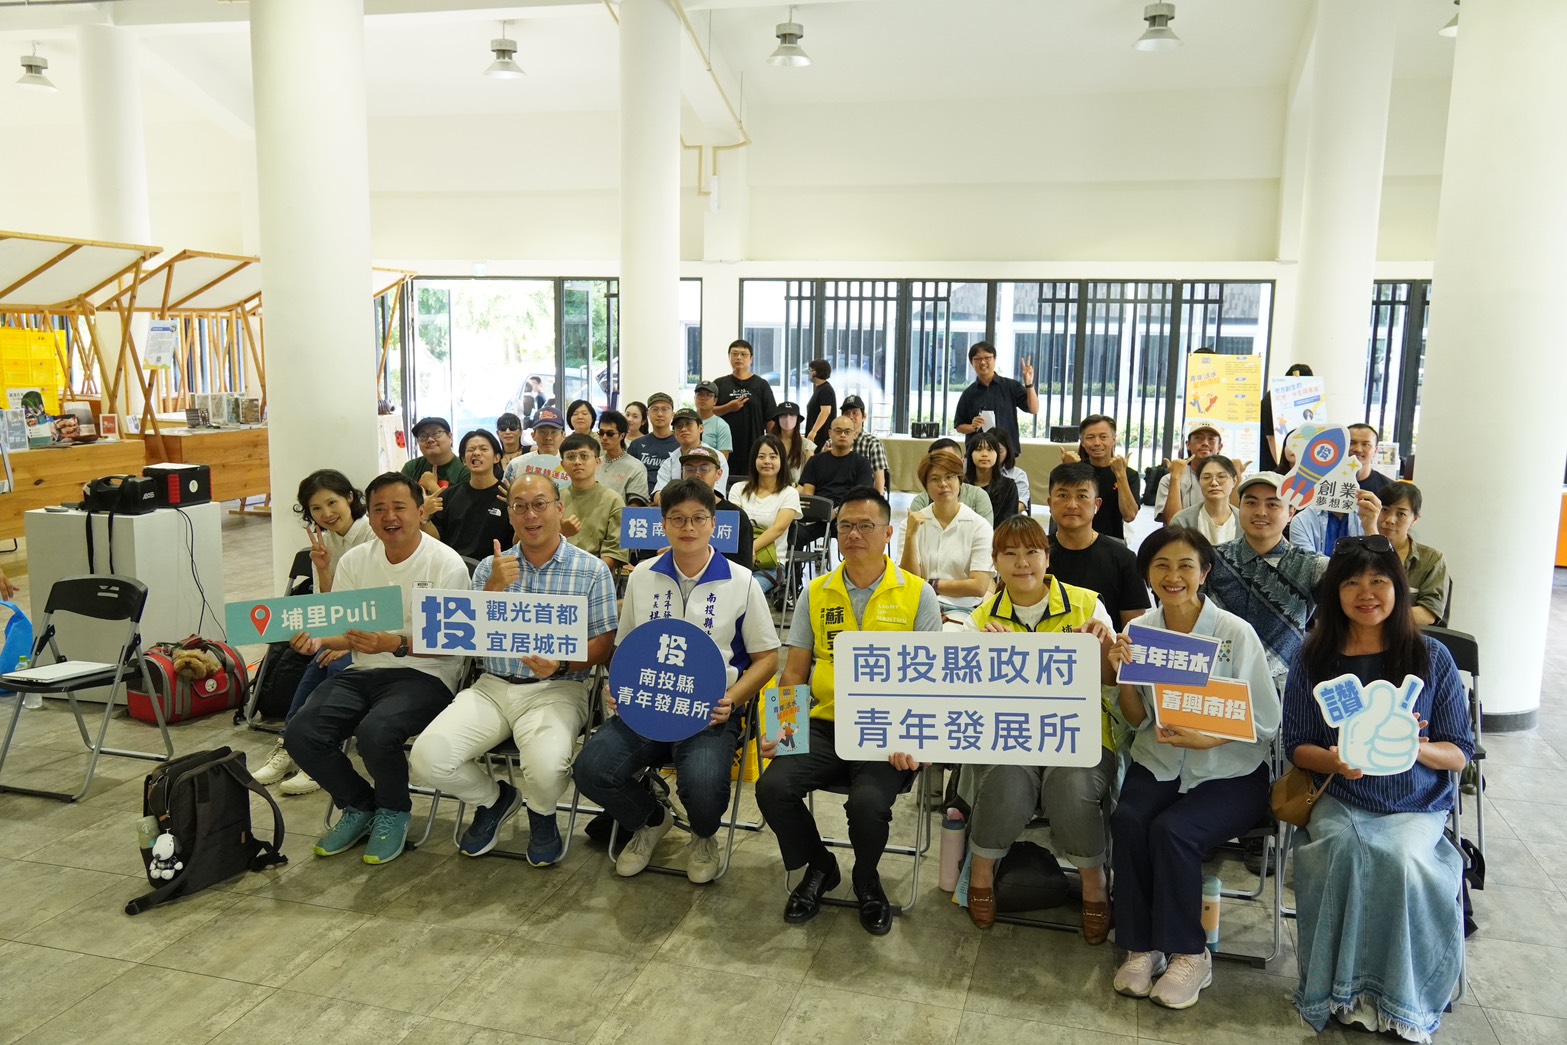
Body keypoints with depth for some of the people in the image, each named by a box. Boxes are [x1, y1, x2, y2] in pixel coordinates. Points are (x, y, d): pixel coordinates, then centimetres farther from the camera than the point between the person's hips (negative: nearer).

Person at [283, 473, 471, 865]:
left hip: (424, 675, -6)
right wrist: (316, 639, -10)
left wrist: (394, 643, -27)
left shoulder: (446, 563, -7)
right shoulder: (355, 561, 11)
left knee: (375, 730, -33)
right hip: (363, 672, 6)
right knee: (300, 733, -17)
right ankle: (359, 806, 12)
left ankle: (394, 812, 1)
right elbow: (342, 629, 13)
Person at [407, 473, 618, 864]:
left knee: (545, 765, -32)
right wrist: (494, 588, -11)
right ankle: (493, 798, 15)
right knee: (426, 758, -19)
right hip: (492, 686, 3)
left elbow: (603, 645, -1)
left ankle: (541, 815, 8)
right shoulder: (490, 568, 11)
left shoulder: (591, 571, 1)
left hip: (557, 689, -3)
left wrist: (560, 664, -20)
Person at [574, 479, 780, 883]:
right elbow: (624, 646, 20)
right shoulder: (642, 576, 12)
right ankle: (651, 820, 14)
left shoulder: (740, 582, 2)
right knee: (592, 769, -22)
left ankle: (704, 837, 11)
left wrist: (731, 700, -11)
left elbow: (766, 657, 5)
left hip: (710, 711, -3)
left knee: (702, 786, -31)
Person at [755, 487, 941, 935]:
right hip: (824, 726, 3)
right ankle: (818, 868, 10)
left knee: (867, 803, -30)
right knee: (773, 787, -21)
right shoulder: (816, 593, 10)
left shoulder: (916, 594, 2)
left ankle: (866, 879, 7)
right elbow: (795, 671, 12)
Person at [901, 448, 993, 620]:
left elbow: (979, 587, -6)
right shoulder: (914, 522, 6)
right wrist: (910, 535, -11)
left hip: (961, 610, -2)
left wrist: (932, 585, 0)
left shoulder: (979, 526, 0)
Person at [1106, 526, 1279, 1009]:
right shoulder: (1139, 630, 1)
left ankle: (1189, 954, -6)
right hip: (1158, 764, 3)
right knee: (1126, 820, -24)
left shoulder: (1235, 633, -10)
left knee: (1171, 829, -27)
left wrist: (1206, 738, -23)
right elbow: (1139, 721, 6)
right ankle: (1140, 946, -8)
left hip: (1231, 774, -3)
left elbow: (1266, 723, -7)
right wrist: (1124, 676, -13)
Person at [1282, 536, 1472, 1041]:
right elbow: (1296, 745, 4)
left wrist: (1418, 749, -20)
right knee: (1340, 848, -31)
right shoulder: (1313, 659, 2)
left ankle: (1402, 1002, -10)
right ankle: (1345, 993, -13)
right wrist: (1333, 760, -18)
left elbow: (1460, 753, 2)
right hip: (1341, 800, 1)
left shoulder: (1432, 658, 0)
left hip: (1417, 806, 0)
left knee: (1403, 858, -31)